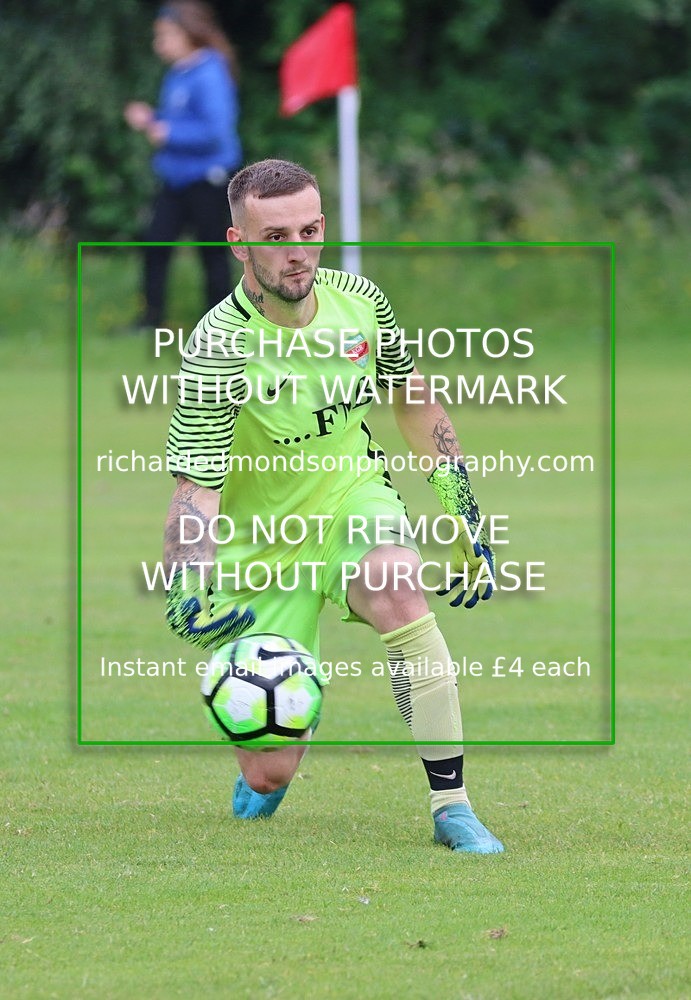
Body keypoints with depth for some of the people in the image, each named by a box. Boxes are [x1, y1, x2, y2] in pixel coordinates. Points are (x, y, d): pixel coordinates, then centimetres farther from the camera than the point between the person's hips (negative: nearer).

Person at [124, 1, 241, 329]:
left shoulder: (209, 75, -19)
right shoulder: (177, 75, 8)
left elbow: (217, 130, -26)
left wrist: (169, 133, -20)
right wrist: (150, 121, 3)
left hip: (208, 178, -9)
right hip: (176, 178, 9)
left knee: (211, 247, 2)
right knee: (156, 242, 7)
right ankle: (153, 316, 16)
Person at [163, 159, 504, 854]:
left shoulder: (359, 300, -10)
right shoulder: (219, 348, -25)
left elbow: (414, 403, 10)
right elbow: (195, 490, -28)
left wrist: (463, 509, 10)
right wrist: (188, 587, -46)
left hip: (353, 494, 3)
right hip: (263, 545, -3)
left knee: (397, 591, -35)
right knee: (269, 775, -2)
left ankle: (450, 805, -25)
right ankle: (264, 759, 40)